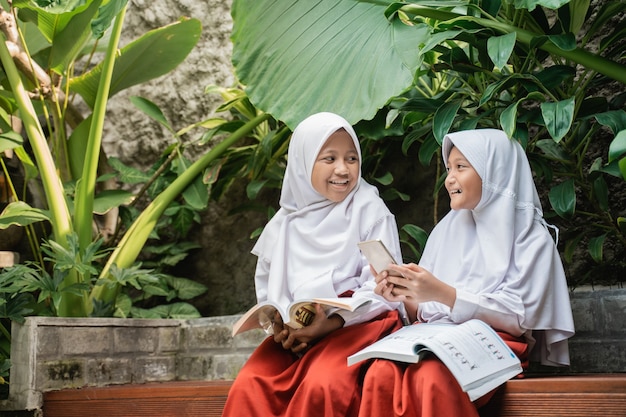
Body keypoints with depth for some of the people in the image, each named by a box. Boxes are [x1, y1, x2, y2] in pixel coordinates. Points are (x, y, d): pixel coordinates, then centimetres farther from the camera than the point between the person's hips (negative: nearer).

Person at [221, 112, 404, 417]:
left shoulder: (369, 210, 1)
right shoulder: (285, 223, 13)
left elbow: (382, 286, -6)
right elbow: (268, 286, 17)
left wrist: (333, 323, -18)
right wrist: (278, 324, -5)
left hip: (357, 323, -4)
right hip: (295, 331, 4)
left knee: (321, 387, -33)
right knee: (249, 388, -22)